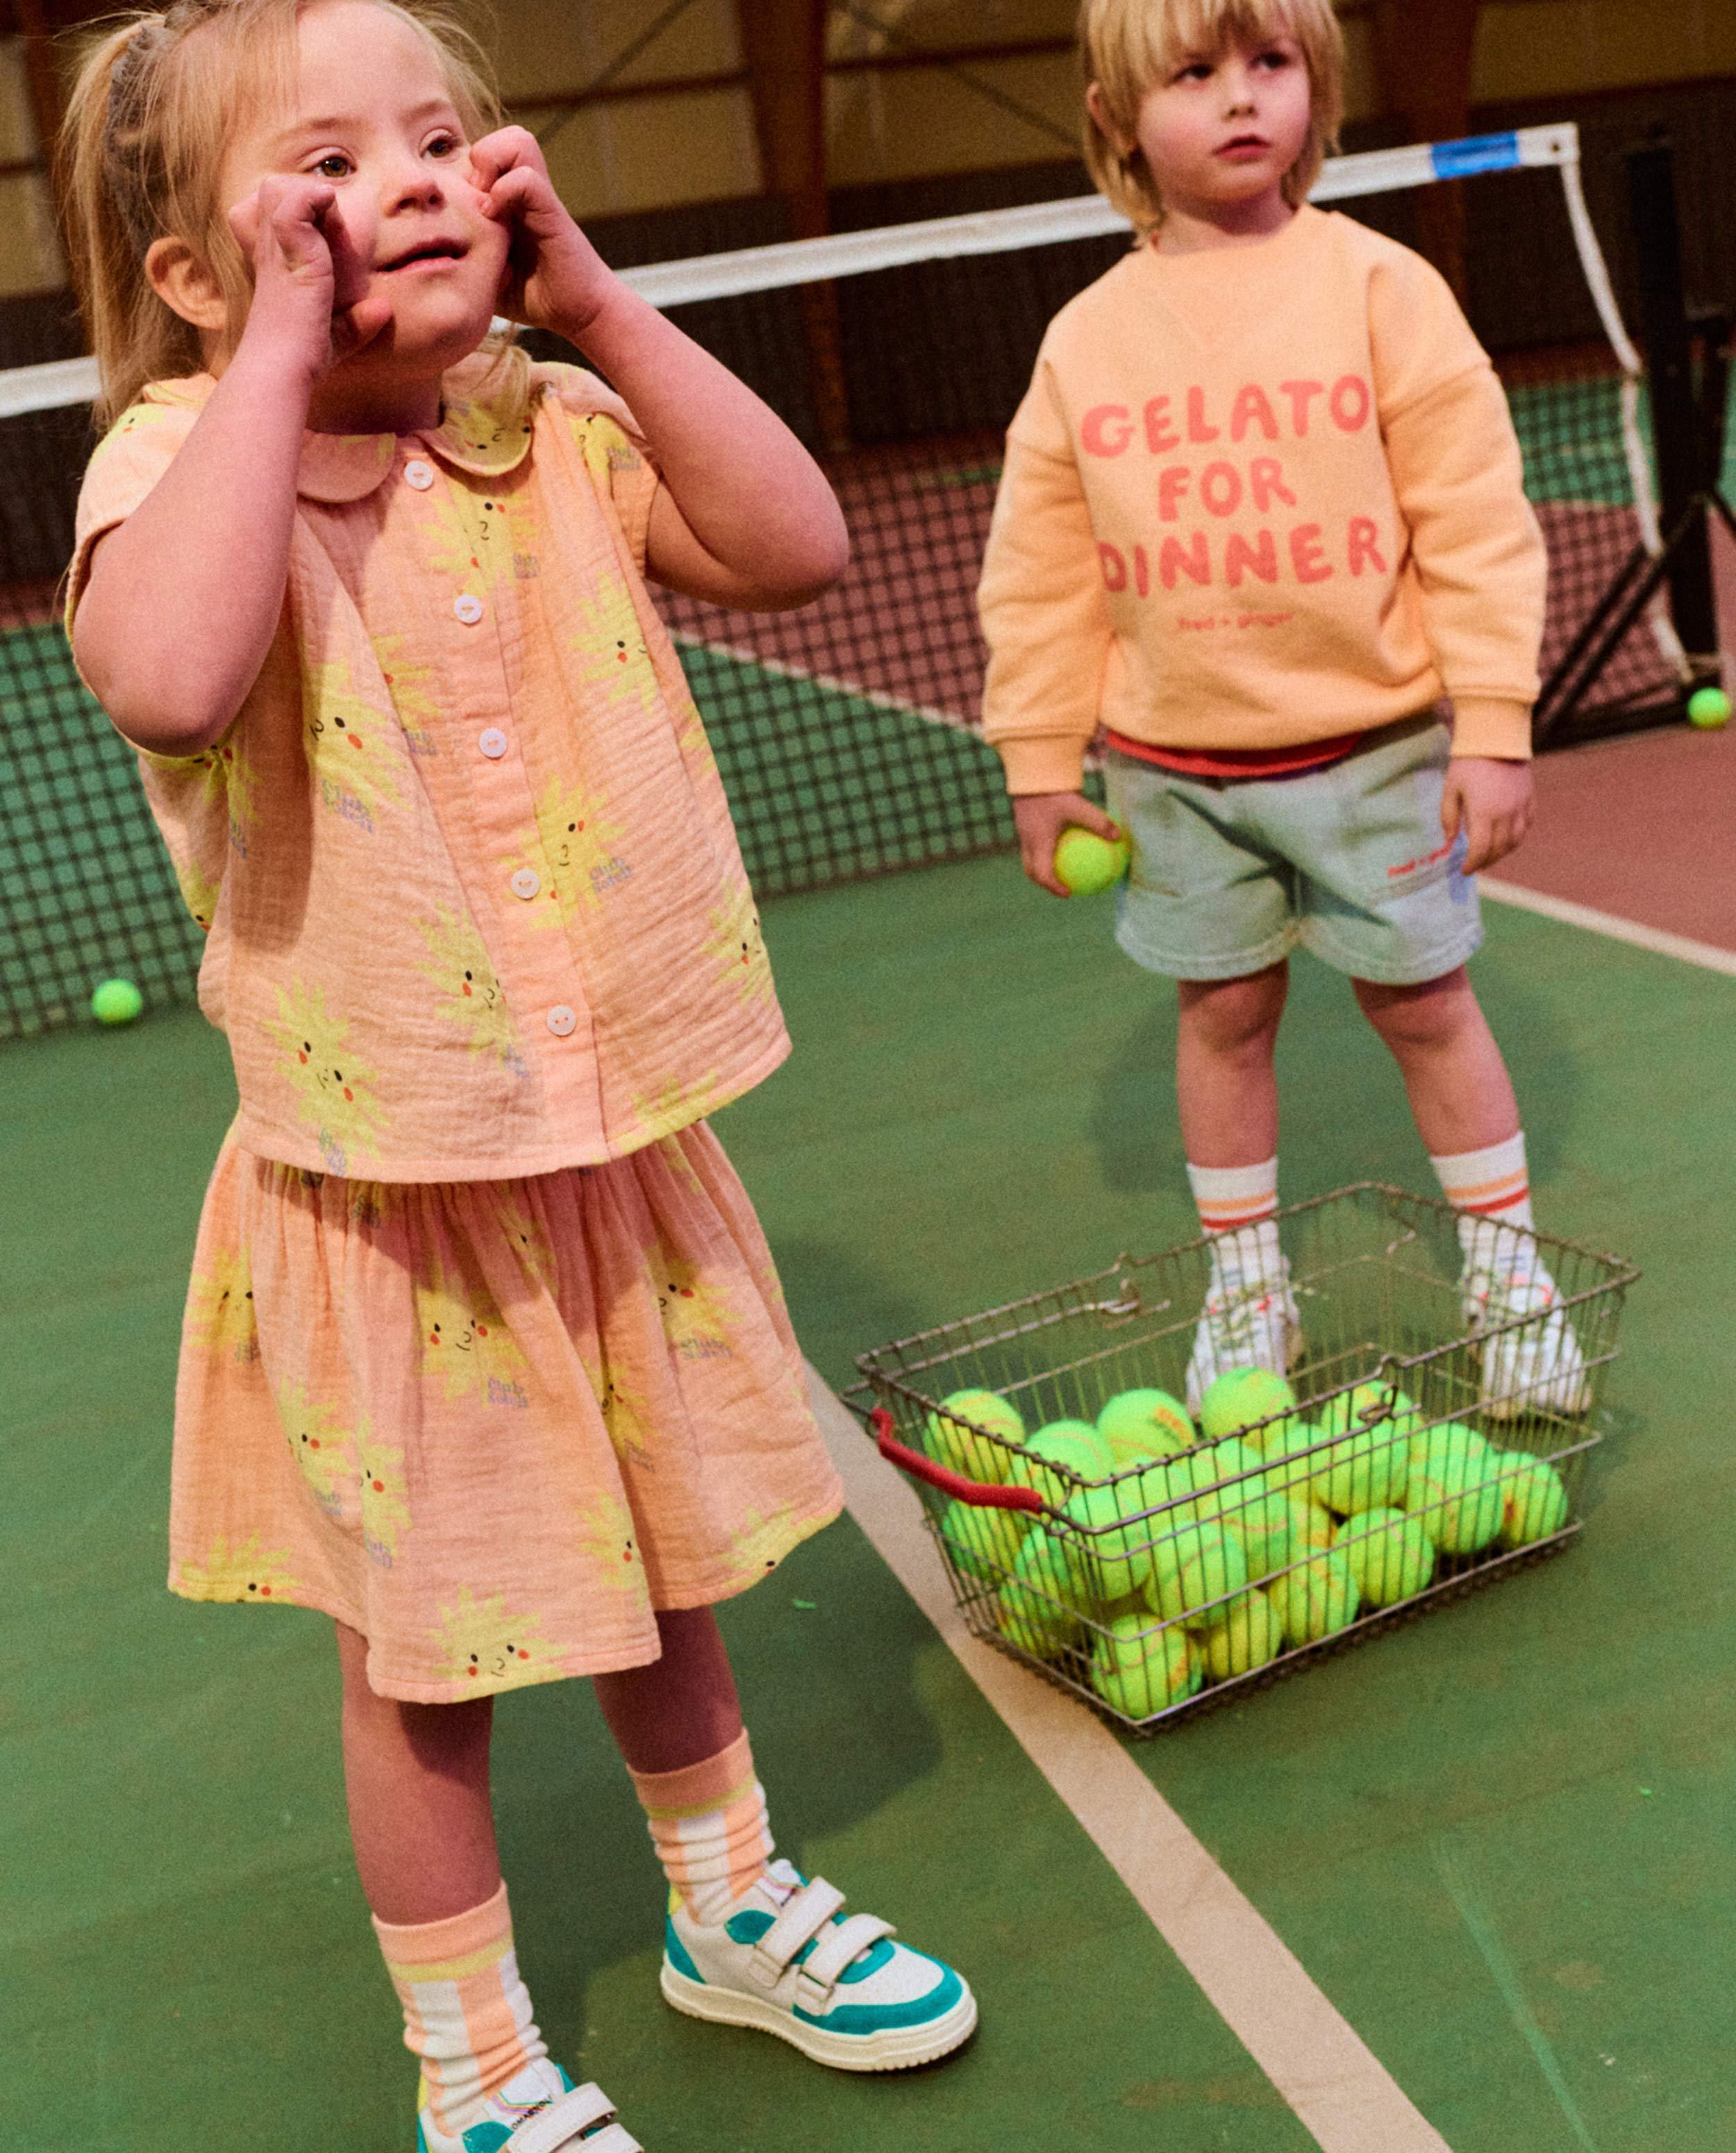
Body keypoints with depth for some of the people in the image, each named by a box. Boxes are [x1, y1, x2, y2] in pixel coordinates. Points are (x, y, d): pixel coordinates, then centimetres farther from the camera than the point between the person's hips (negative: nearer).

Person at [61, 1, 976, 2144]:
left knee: (665, 1574, 23)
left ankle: (733, 1910, 48)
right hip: (387, 1195, -4)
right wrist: (282, 349, -27)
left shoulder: (552, 432, 1)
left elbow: (795, 544, -10)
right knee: (428, 1656, 12)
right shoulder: (184, 461, -13)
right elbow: (168, 679, -35)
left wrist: (594, 300, -10)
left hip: (622, 1146, 4)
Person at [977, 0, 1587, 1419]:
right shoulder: (1086, 341, 0)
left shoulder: (1379, 288, -6)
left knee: (1423, 1000, 7)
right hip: (1176, 763, 2)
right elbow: (1041, 574, 5)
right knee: (1223, 1013, 10)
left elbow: (1475, 518, -6)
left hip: (1373, 739, -2)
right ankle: (1246, 1286, 27)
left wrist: (1494, 727, -9)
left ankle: (1508, 1273, 24)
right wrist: (1041, 765, 5)